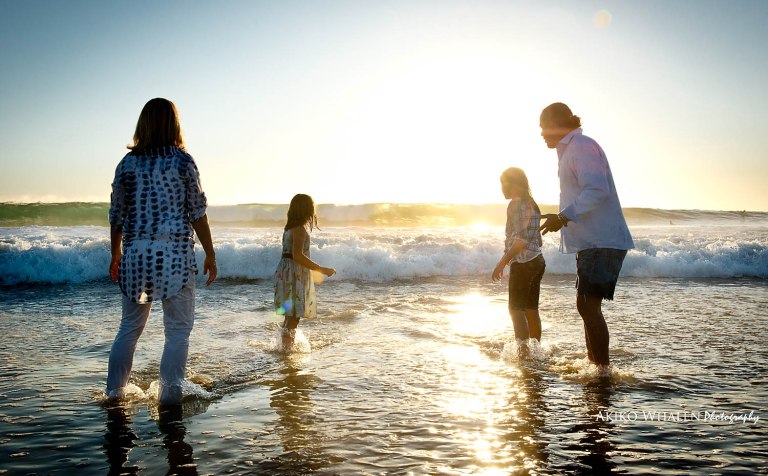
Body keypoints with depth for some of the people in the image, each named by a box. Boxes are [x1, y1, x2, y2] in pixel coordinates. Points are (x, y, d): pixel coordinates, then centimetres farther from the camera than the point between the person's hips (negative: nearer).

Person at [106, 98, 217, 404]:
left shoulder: (127, 163, 6)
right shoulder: (182, 161, -4)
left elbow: (117, 216, 11)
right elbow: (197, 214, -4)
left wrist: (116, 255, 24)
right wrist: (210, 255, 4)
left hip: (135, 255, 4)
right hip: (175, 255, -4)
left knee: (129, 327, 17)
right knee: (178, 330, 6)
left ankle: (114, 391, 26)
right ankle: (169, 393, 6)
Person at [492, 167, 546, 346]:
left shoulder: (516, 204, -11)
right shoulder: (531, 204, 16)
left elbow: (521, 240, -21)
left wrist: (502, 262, -21)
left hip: (523, 262, -9)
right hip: (536, 260, 9)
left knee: (516, 309, -6)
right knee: (531, 310, 13)